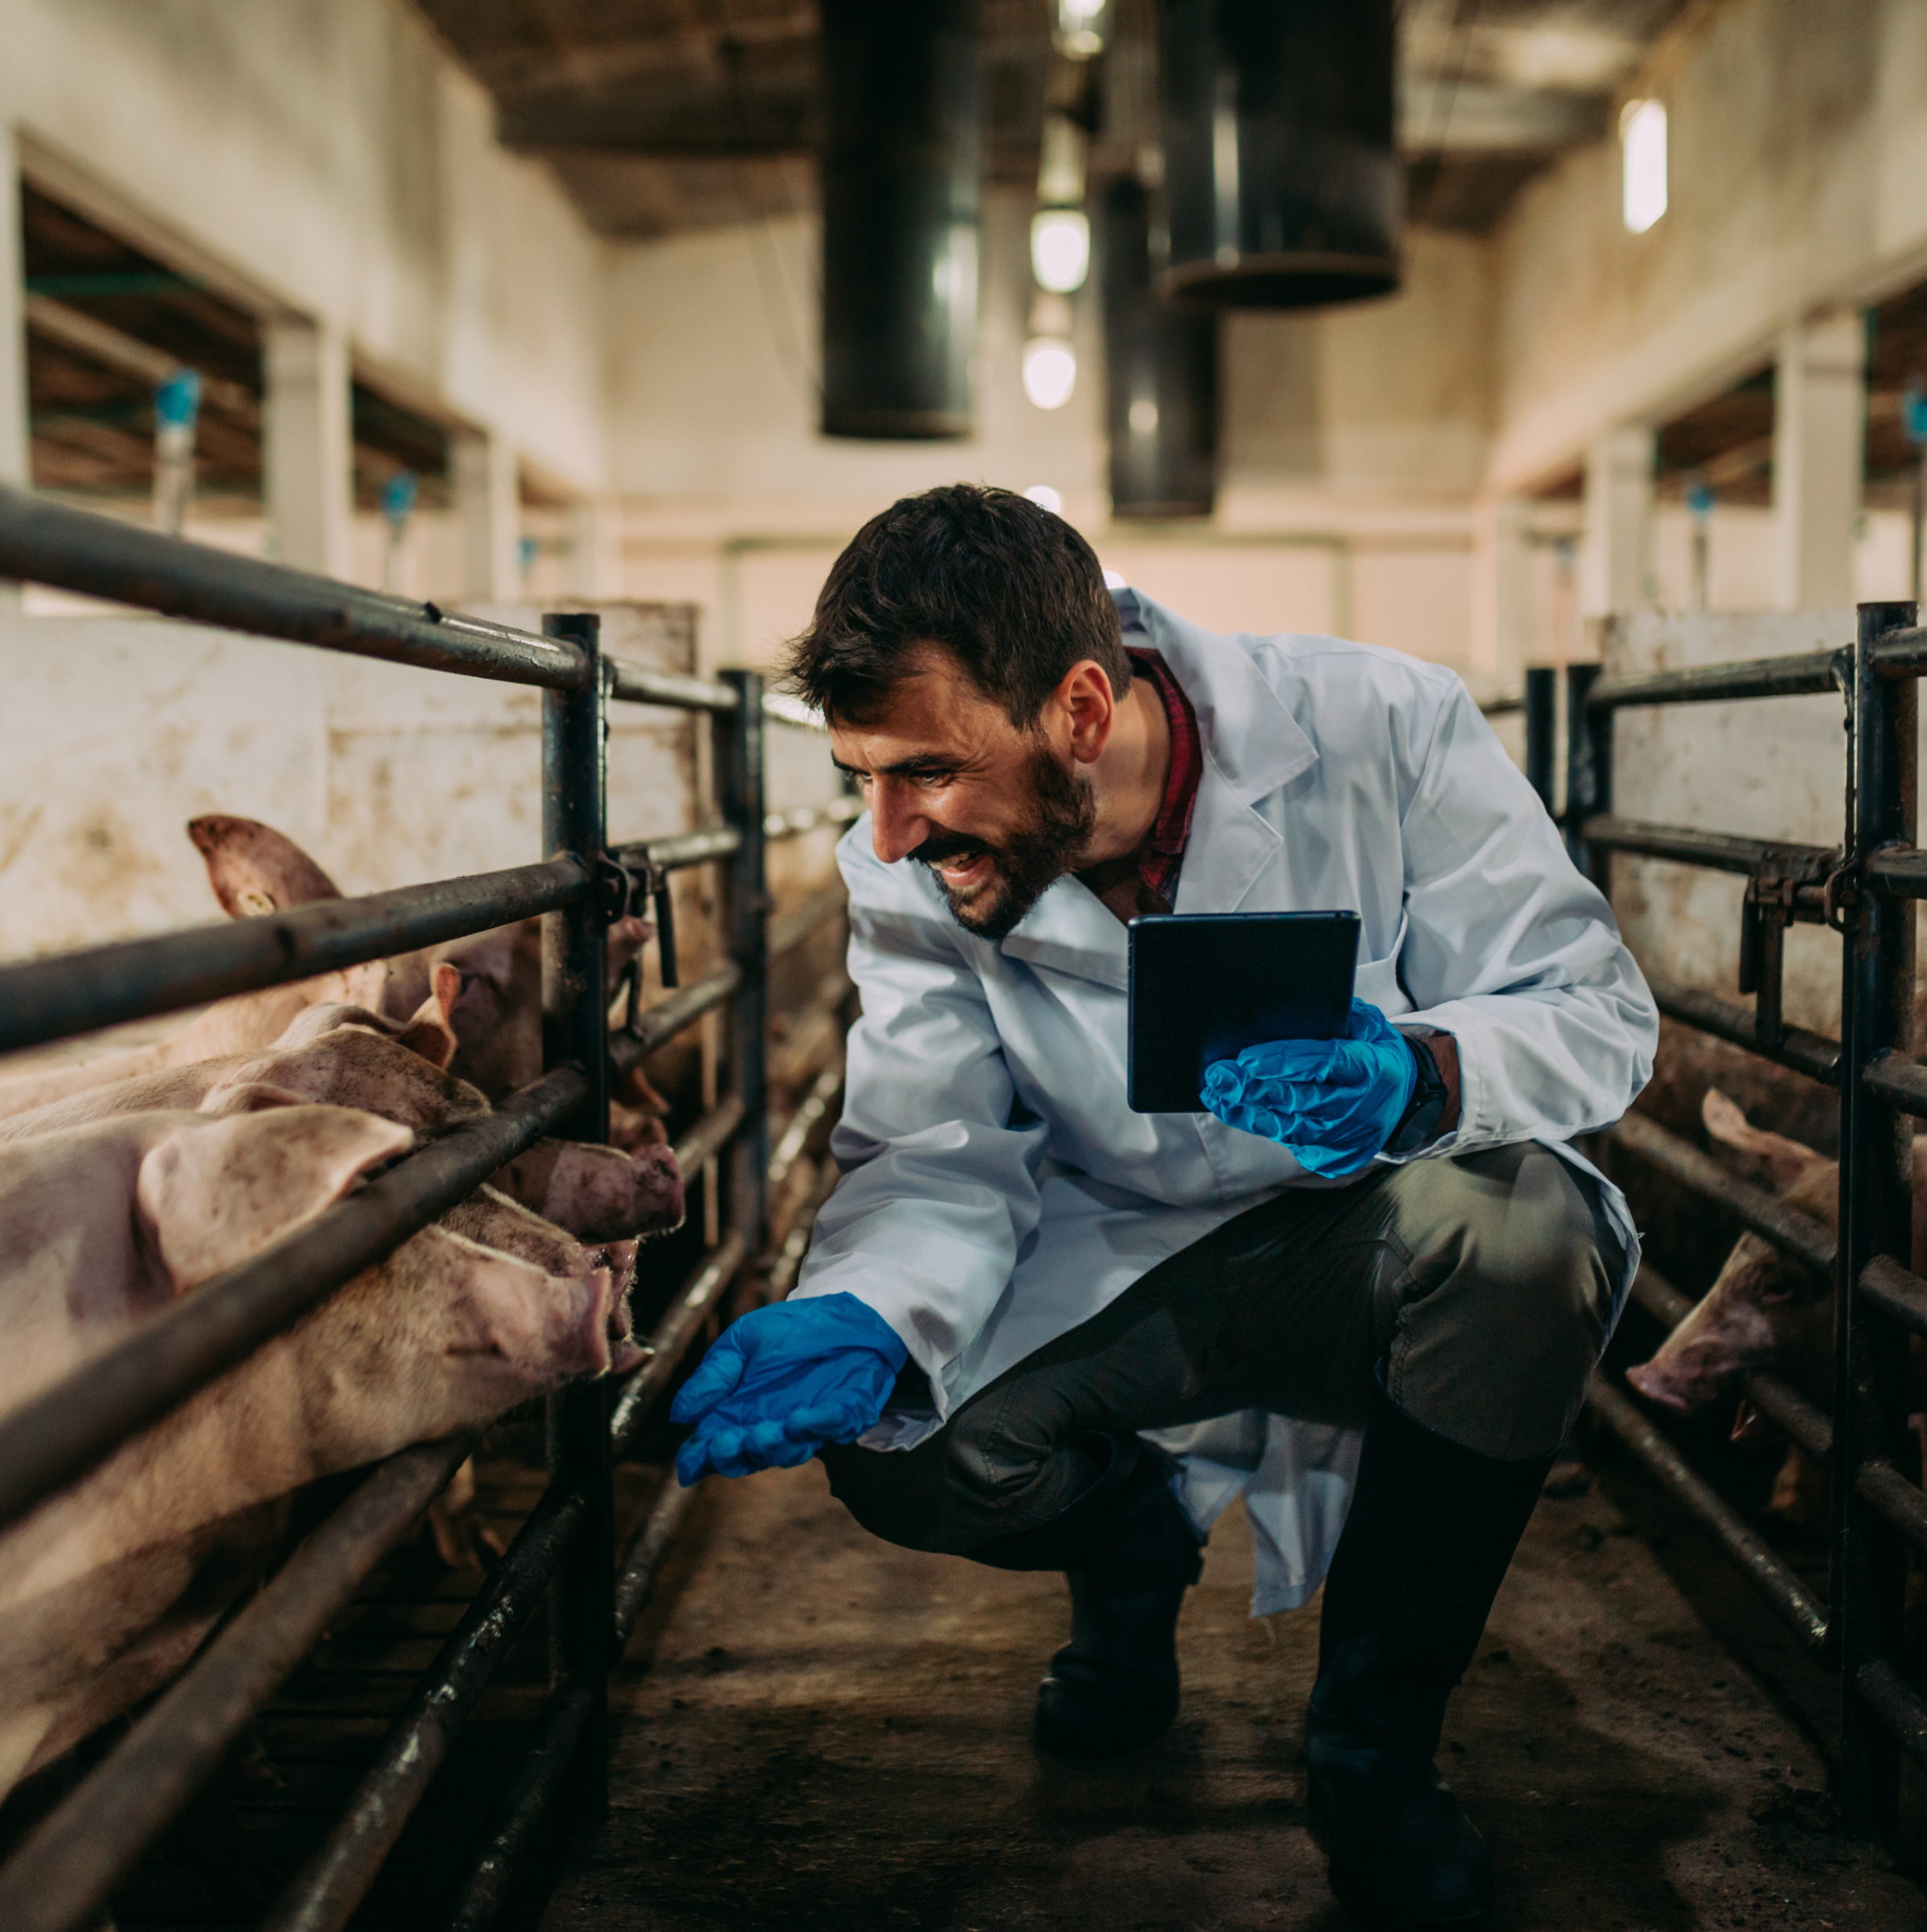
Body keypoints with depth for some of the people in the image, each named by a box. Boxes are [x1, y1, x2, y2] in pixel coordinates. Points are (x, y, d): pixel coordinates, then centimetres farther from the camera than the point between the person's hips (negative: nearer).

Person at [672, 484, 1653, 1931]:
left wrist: (1422, 1076, -40)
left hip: (1371, 1240, -1)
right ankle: (1133, 1547, 16)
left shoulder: (1380, 729, -22)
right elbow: (938, 1159, -11)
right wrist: (867, 1319, -34)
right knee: (898, 1453, -24)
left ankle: (1376, 1750, -11)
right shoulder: (910, 871, -13)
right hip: (1120, 1261, 2)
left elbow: (1598, 1009, -18)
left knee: (1517, 1227, -36)